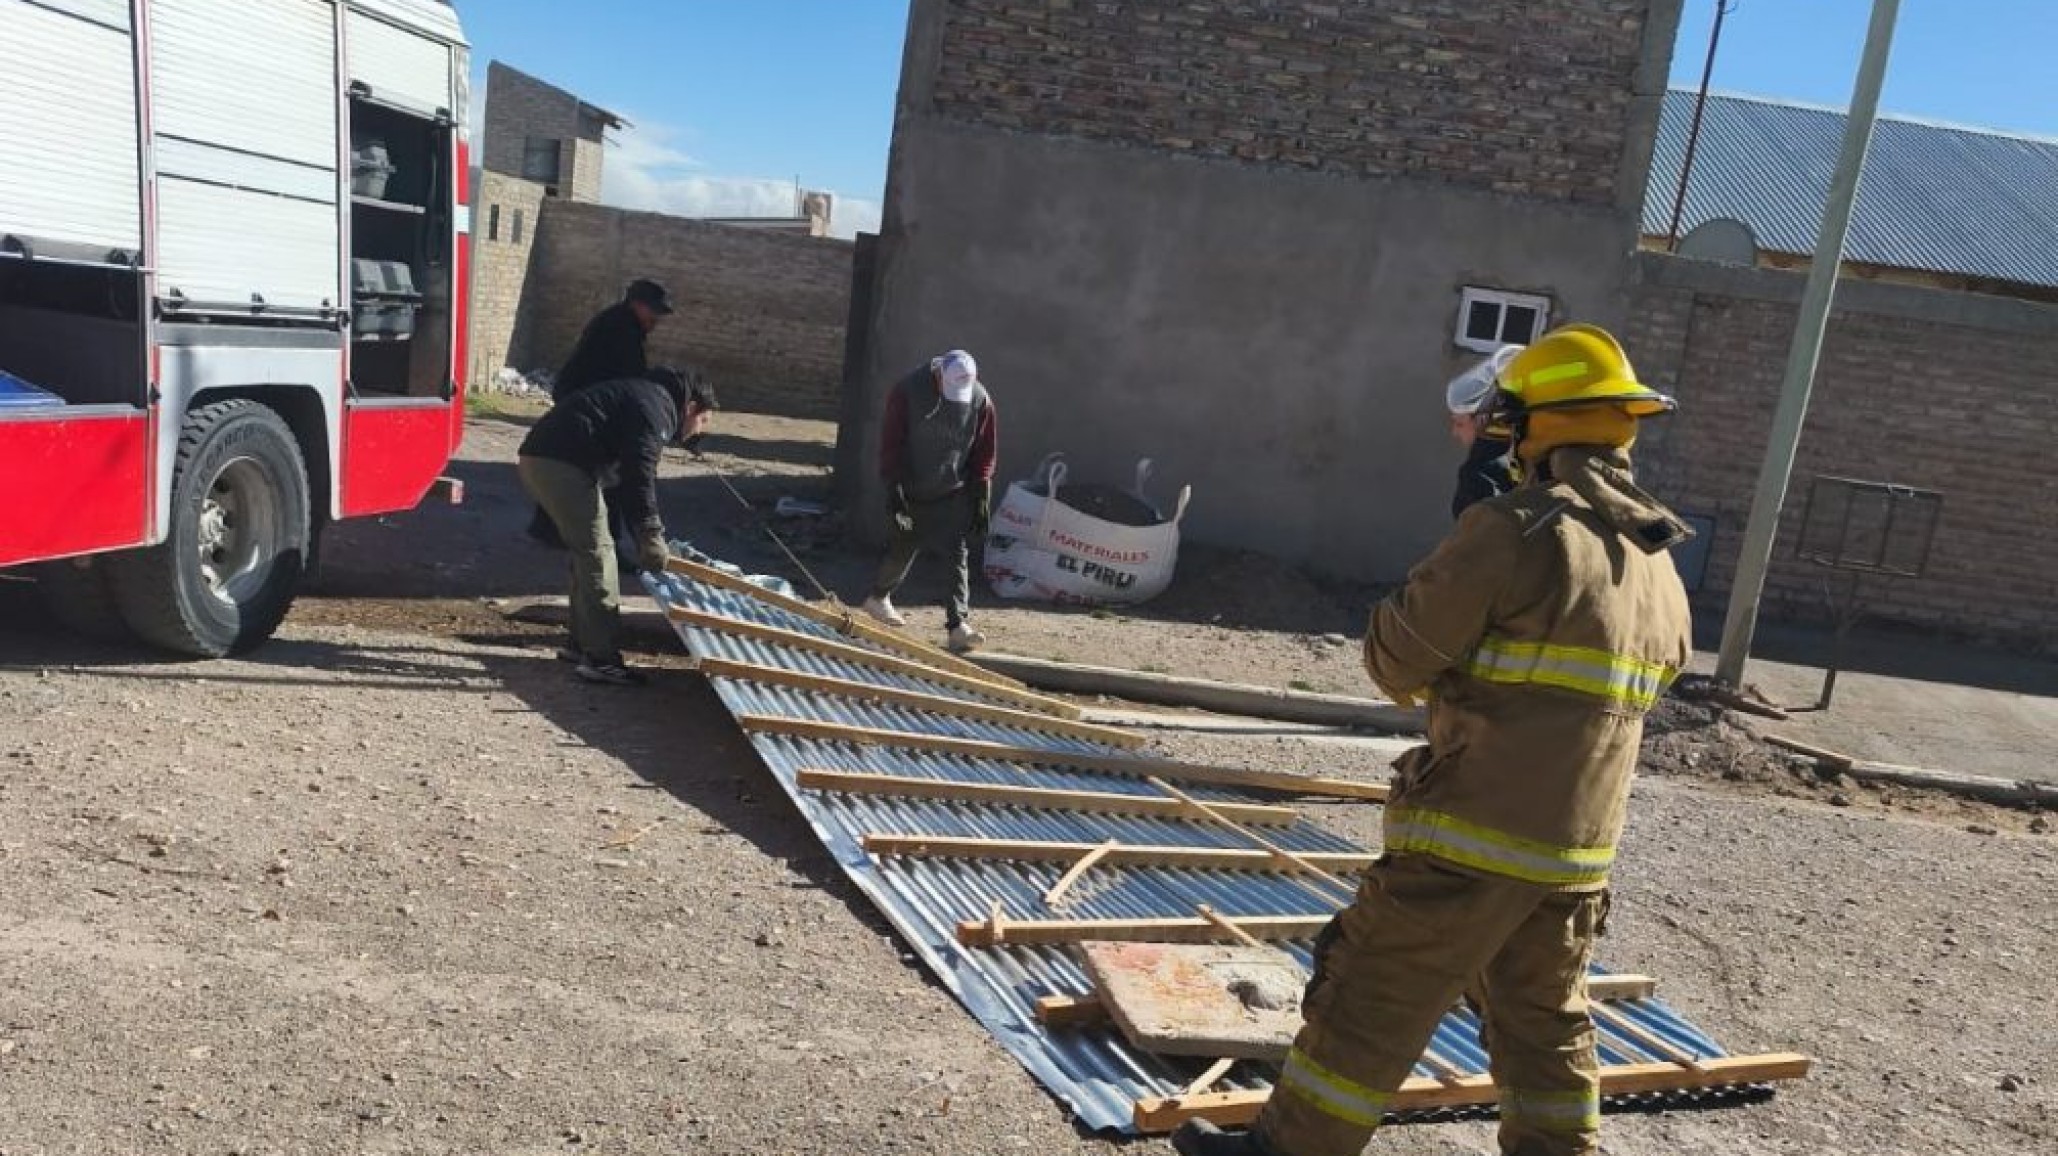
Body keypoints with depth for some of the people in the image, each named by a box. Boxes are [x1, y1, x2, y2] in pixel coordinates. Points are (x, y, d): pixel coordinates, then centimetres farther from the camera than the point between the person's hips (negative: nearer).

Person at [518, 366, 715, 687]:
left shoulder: (647, 397, 26)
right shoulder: (658, 407, -6)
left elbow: (631, 469, 30)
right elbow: (640, 472, -19)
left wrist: (649, 535, 27)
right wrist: (650, 536, -19)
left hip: (538, 459, 11)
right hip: (561, 464, -11)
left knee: (588, 552, 18)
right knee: (597, 553, -9)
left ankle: (582, 644, 25)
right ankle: (602, 660, -8)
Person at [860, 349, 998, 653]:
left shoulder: (980, 401, -8)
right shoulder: (907, 392, -15)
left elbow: (985, 453, 1)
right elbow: (890, 443, -10)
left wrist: (981, 499, -2)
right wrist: (894, 490, -13)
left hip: (955, 494, 2)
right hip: (913, 492, -1)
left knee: (959, 556, -7)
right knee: (904, 549, 11)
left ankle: (959, 624, -8)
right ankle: (878, 598, 37)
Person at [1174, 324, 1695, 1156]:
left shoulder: (1513, 531, -15)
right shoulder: (1660, 568, 11)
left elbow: (1397, 658, -11)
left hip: (1474, 837, -7)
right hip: (1580, 853, 7)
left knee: (1371, 1000, 6)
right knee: (1544, 1028, 20)